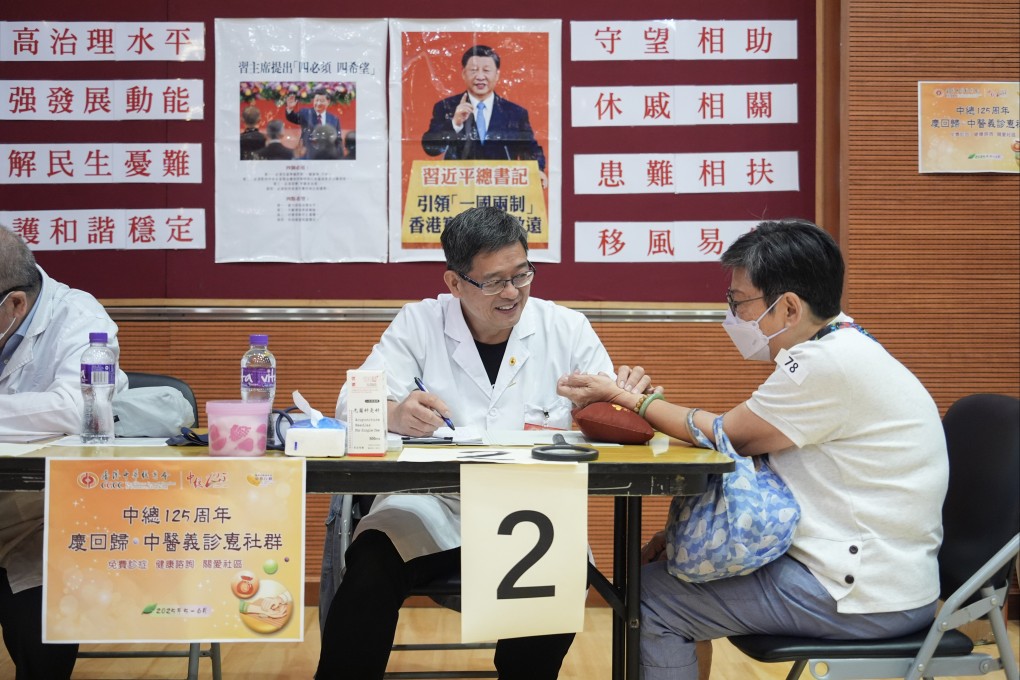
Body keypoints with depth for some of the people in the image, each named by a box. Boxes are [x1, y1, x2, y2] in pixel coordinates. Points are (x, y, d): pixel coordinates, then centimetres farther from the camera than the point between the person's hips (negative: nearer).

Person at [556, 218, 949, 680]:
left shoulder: (829, 364, -21)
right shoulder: (841, 350, 10)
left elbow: (725, 434, -11)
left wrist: (625, 397, -1)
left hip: (861, 599, -10)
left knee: (649, 594, -6)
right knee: (673, 560, 18)